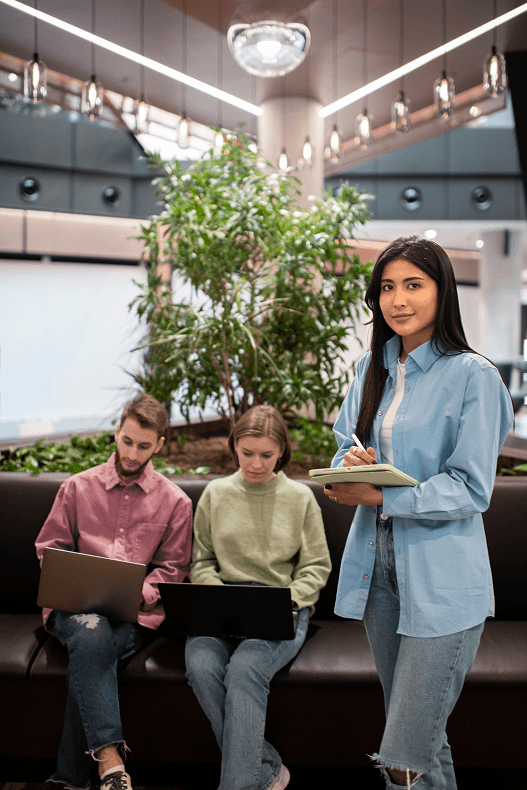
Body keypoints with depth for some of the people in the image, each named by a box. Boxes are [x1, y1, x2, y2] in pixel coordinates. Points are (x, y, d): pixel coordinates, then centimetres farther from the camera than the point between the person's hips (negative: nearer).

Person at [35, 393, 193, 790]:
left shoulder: (175, 502, 10)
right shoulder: (78, 487, 12)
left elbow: (172, 568, 9)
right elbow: (49, 549, 14)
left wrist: (138, 593, -11)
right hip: (75, 604, 1)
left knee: (89, 651, -32)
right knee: (91, 631, -35)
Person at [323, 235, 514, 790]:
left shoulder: (473, 375, -10)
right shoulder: (371, 368, 9)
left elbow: (470, 490, -13)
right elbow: (345, 441, 16)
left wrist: (379, 496, -21)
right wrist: (350, 462, -8)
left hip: (441, 580, -6)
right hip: (377, 564, 6)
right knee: (418, 737, 20)